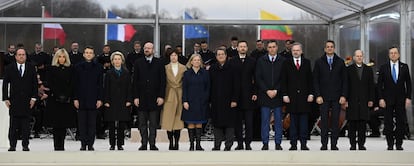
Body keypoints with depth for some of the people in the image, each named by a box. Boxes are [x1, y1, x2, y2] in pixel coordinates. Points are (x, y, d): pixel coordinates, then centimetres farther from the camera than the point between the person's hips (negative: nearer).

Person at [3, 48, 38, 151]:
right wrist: (6, 98, -4)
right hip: (14, 101, 0)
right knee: (13, 125, 2)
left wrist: (33, 98, -2)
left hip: (27, 101, 0)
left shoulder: (31, 68, 6)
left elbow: (35, 84, 6)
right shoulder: (9, 68, 5)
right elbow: (5, 84, 3)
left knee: (26, 125, 1)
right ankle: (12, 145, 7)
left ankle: (25, 145, 6)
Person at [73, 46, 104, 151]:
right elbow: (75, 84, 5)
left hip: (93, 99, 0)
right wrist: (75, 98, -2)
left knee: (92, 123, 1)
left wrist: (100, 99, -3)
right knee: (82, 123, 2)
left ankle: (90, 144, 6)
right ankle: (83, 144, 8)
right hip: (81, 99, 1)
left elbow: (100, 84, 4)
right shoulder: (78, 67, 6)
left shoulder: (98, 67, 5)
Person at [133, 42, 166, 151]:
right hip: (142, 98, 1)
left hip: (154, 98, -1)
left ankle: (152, 144, 7)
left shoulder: (159, 63, 4)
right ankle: (144, 144, 9)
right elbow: (135, 81, 6)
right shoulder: (138, 63, 8)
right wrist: (135, 97, -2)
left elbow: (163, 81, 2)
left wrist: (161, 96, -6)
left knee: (153, 123, 2)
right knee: (142, 124, 4)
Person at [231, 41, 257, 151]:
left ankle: (248, 143, 3)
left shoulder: (252, 61, 8)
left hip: (248, 95, 0)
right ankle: (239, 143, 9)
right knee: (237, 121, 3)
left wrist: (255, 93, -3)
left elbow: (256, 78, 6)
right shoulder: (232, 61, 7)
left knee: (249, 121, -2)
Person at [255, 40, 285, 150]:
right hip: (264, 95, 0)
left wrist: (276, 91, -9)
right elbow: (258, 78, 1)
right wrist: (267, 91, -8)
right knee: (265, 120, 2)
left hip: (278, 95, 0)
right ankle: (265, 143, 7)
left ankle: (278, 143, 9)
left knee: (278, 120, 3)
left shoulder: (283, 61, 2)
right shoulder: (261, 61, 5)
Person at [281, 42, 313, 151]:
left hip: (304, 96, 1)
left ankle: (303, 143, 5)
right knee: (293, 121, 1)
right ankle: (293, 144, 4)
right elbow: (283, 80, 3)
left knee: (304, 120, 2)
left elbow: (310, 79, 8)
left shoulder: (307, 62, 9)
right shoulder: (286, 63, 6)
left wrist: (311, 93, 0)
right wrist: (285, 94, -5)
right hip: (291, 96, -1)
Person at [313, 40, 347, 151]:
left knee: (335, 121, 0)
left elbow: (344, 80, 7)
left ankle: (334, 144, 5)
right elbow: (315, 80, 4)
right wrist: (318, 95, -5)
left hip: (337, 97, 1)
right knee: (324, 121, -1)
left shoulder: (340, 62, 8)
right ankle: (324, 144, 4)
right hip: (323, 97, 0)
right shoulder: (319, 62, 6)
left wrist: (343, 96, -2)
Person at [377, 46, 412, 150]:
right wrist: (381, 98, -6)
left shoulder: (404, 67, 6)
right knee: (388, 123, 0)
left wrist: (408, 97, -2)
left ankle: (399, 144, 8)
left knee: (401, 122, 0)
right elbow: (380, 85, 2)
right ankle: (390, 144, 7)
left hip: (401, 99, 1)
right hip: (388, 99, -1)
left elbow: (408, 83, 6)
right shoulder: (383, 68, 3)